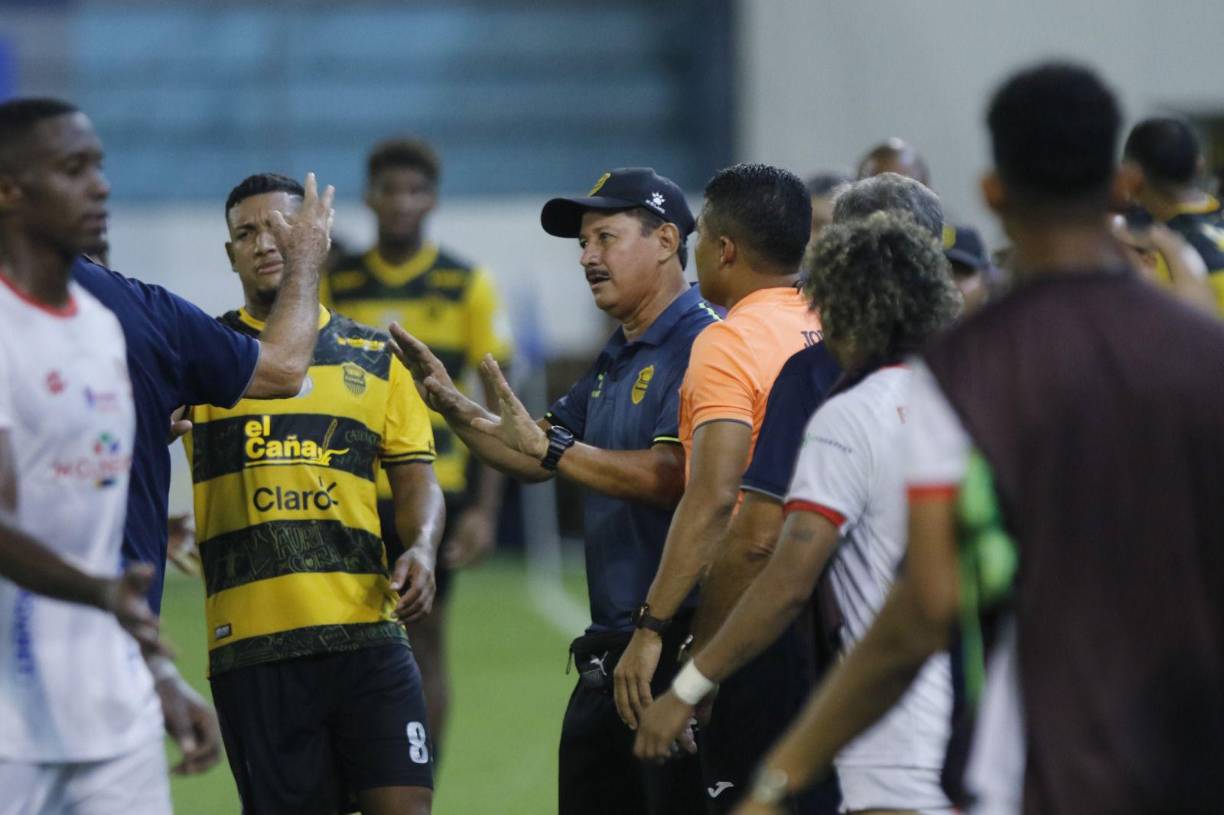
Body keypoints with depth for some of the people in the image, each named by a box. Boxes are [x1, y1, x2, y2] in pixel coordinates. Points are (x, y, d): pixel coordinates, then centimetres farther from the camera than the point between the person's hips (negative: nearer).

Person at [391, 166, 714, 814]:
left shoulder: (701, 345, -12)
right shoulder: (616, 359, 19)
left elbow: (672, 477, -23)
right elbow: (536, 459, 24)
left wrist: (551, 448, -24)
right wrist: (453, 408, 8)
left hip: (679, 640, -10)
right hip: (608, 651, 10)